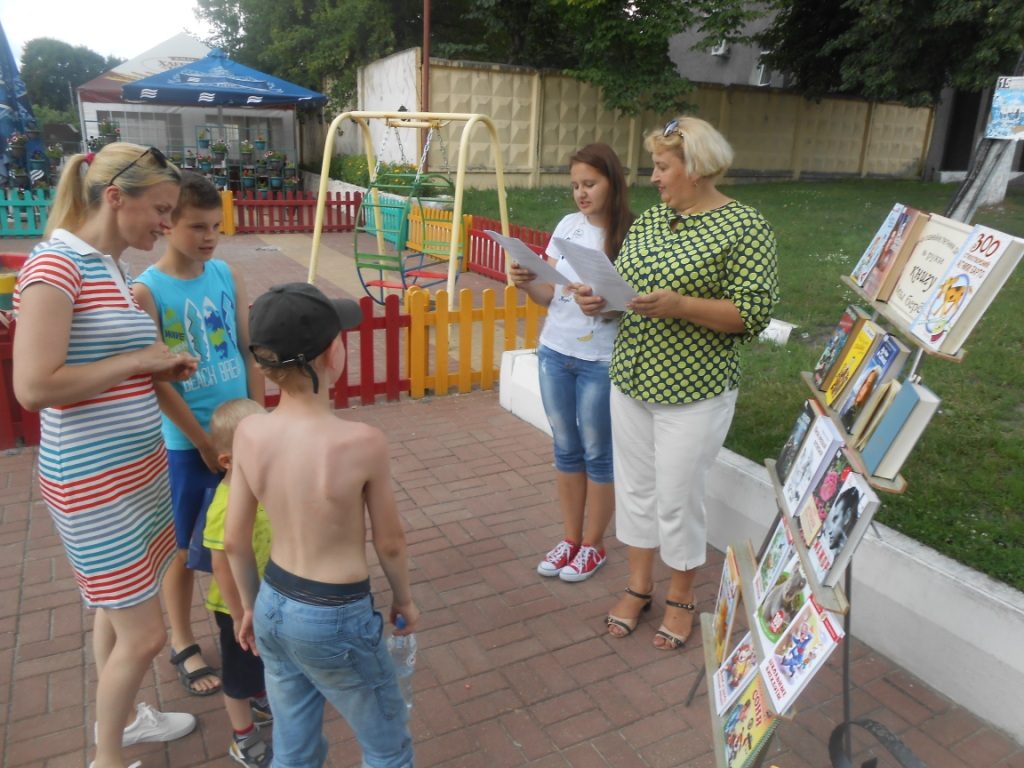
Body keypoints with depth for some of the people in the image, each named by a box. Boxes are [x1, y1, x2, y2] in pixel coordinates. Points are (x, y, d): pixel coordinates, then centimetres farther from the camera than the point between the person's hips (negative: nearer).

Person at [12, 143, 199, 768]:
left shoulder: (109, 268, 8)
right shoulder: (55, 265, -18)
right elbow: (34, 386, -26)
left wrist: (161, 367, 1)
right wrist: (139, 359, -18)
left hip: (138, 467, 9)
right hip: (94, 481, -8)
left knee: (118, 609, 23)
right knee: (143, 634, 2)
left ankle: (122, 716, 43)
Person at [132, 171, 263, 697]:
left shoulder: (228, 276, -1)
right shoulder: (146, 291, -13)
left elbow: (249, 351, 2)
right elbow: (156, 379, -14)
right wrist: (204, 441, -11)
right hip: (185, 444, -4)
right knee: (184, 549, 12)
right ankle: (183, 646, 31)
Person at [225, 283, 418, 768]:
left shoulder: (249, 433, -11)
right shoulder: (362, 443, -26)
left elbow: (234, 541, -1)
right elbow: (389, 543, -11)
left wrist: (251, 605, 17)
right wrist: (403, 598, 8)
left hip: (274, 606, 6)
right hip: (336, 619, -5)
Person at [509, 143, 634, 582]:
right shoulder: (567, 226, 4)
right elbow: (551, 295, 9)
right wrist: (527, 284, -11)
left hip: (601, 361, -5)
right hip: (554, 353, 5)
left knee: (597, 454, 9)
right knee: (566, 450, 15)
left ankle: (593, 546, 26)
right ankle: (570, 539, 31)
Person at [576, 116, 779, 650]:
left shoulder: (745, 228, -10)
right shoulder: (647, 221, 9)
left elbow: (753, 313, -15)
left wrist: (680, 306, -28)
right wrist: (600, 300, -7)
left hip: (693, 393, -6)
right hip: (631, 382, 6)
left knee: (678, 498, 5)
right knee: (635, 487, 15)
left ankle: (681, 599, 29)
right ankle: (638, 587, 35)